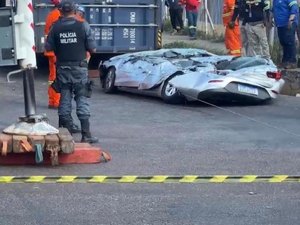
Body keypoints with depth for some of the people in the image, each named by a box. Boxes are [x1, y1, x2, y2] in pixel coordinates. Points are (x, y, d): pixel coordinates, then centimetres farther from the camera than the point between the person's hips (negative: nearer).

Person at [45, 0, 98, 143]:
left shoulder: (55, 27, -2)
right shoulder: (83, 26, -6)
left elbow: (48, 48, 3)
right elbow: (93, 49, -4)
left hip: (62, 68, 2)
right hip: (79, 68, -2)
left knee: (64, 100, 8)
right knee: (82, 100, 1)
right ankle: (86, 135, -2)